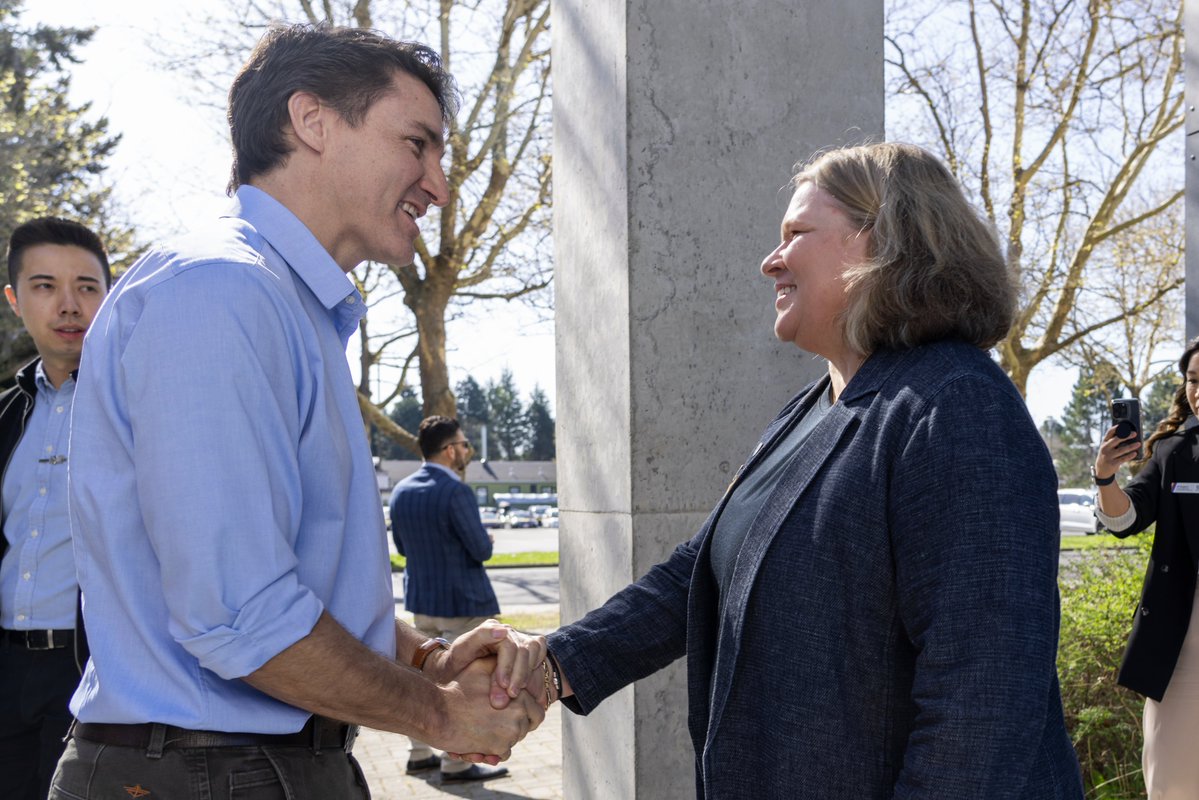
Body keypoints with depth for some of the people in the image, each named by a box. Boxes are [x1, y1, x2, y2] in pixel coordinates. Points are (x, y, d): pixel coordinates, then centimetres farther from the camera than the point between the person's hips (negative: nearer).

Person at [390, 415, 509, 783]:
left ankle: (419, 753, 25)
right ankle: (456, 764, 6)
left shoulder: (402, 491, 3)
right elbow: (482, 550, -16)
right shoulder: (456, 492, -21)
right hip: (462, 601, -8)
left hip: (421, 598, 8)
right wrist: (485, 542, 5)